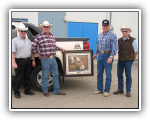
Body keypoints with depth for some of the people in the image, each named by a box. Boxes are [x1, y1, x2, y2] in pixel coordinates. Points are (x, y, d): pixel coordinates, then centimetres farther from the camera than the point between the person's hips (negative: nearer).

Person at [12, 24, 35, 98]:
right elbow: (12, 52, -10)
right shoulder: (15, 40, -2)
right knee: (18, 77, -1)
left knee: (28, 76, 10)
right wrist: (13, 62, -18)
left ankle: (27, 90, 22)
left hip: (27, 61, 6)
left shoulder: (28, 41, 16)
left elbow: (31, 51, 21)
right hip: (19, 61, -6)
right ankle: (16, 92, 10)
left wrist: (33, 60, 15)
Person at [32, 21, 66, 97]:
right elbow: (33, 47, 1)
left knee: (55, 75, 9)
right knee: (45, 76, 3)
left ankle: (57, 91, 18)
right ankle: (45, 91, 16)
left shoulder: (52, 36, 14)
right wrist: (38, 55, -1)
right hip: (45, 59, -5)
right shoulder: (39, 37, -3)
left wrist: (60, 48, 12)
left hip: (53, 58, 6)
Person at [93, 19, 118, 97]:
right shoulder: (99, 35, 11)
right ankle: (100, 89, 21)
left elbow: (114, 47, -14)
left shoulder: (112, 35, -9)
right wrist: (96, 54, 25)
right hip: (100, 55, 6)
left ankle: (106, 91, 10)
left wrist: (111, 57, -21)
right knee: (99, 73, 10)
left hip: (108, 55, -6)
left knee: (108, 74, 1)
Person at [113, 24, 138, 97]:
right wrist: (120, 58, 11)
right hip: (120, 60, 5)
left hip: (128, 61, -5)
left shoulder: (133, 40, -6)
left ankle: (128, 91, 11)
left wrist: (132, 59, 5)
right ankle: (120, 89, 21)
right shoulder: (119, 40, 7)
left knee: (128, 76, 2)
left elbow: (136, 51, 0)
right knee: (119, 75, 9)